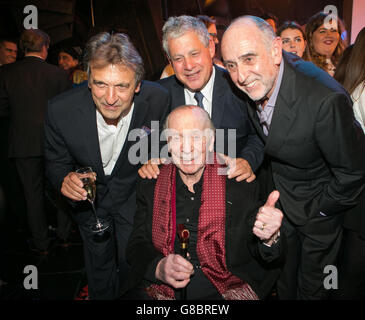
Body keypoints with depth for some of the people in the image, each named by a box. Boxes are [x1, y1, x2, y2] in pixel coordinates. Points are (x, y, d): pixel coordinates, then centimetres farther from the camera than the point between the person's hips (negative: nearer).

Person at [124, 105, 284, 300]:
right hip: (162, 290, 0)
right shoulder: (150, 186, 3)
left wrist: (268, 239, -24)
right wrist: (158, 267, -16)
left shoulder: (240, 184, -3)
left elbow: (257, 253, -1)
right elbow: (137, 244, 5)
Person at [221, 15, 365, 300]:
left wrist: (316, 211, -13)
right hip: (278, 197, 5)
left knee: (311, 286, 20)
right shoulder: (256, 80, -15)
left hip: (316, 209, -5)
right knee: (284, 278, 26)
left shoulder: (325, 100, -37)